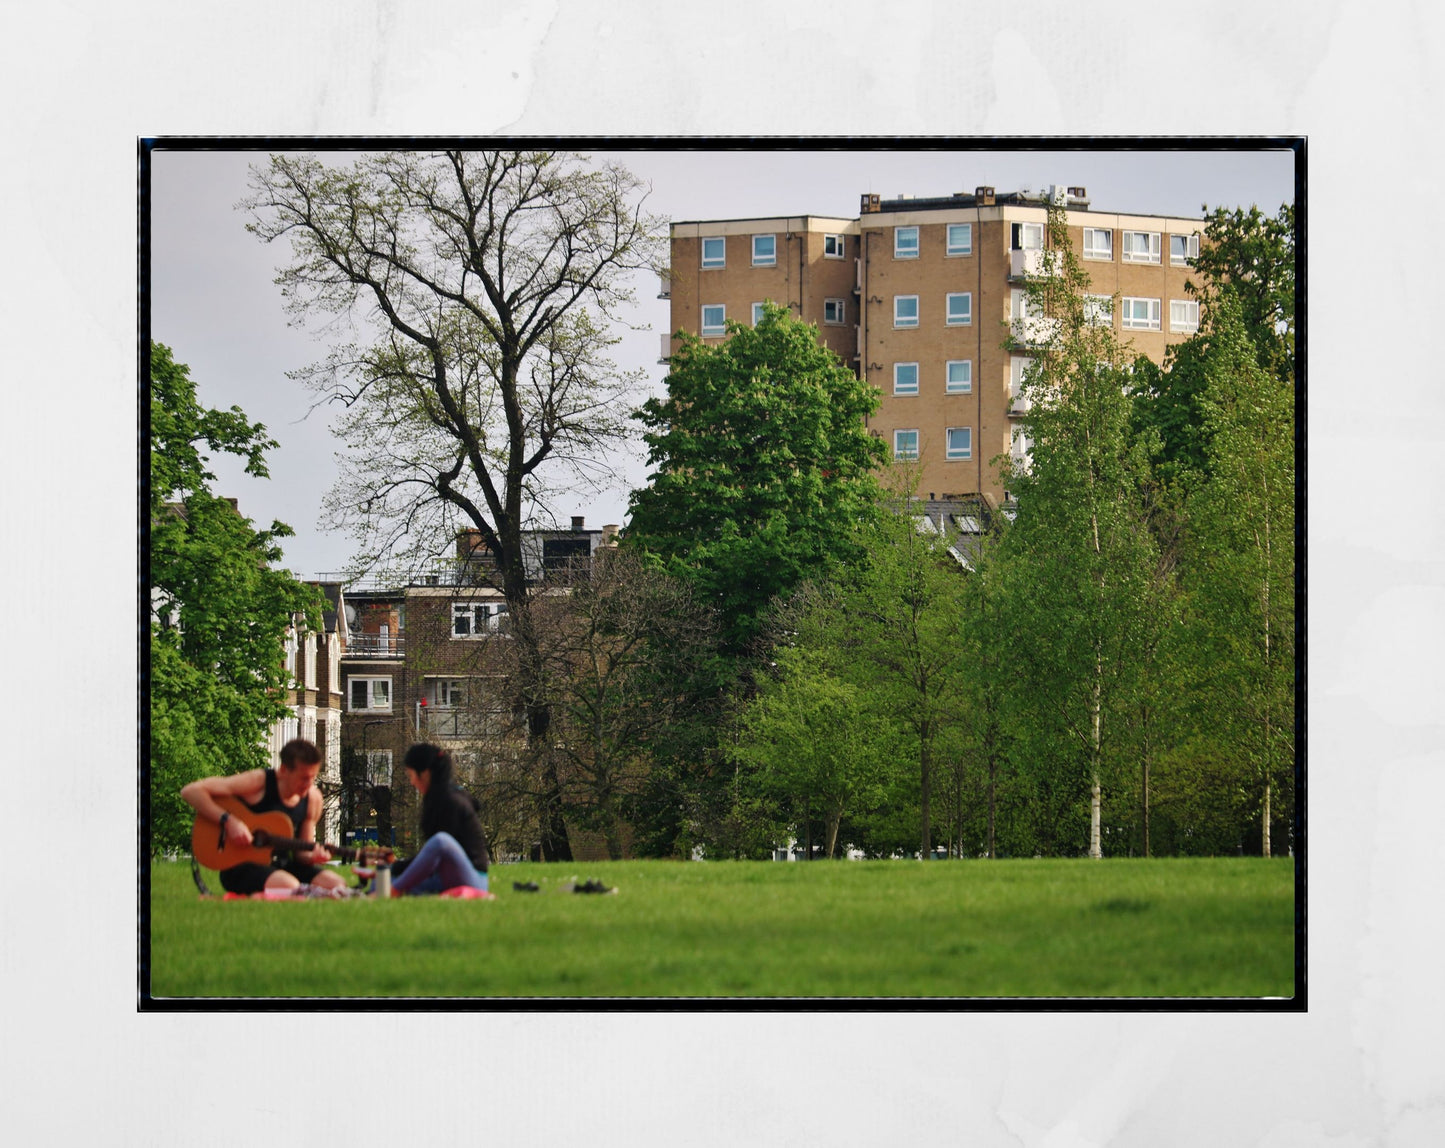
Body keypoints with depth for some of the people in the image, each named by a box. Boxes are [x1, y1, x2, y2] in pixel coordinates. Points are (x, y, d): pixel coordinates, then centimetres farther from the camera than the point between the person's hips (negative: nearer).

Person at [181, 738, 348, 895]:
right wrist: (229, 822, -26)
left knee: (336, 884, -19)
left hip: (282, 864, 6)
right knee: (288, 886, -37)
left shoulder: (313, 797, 3)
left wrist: (312, 857, -14)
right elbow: (191, 791, -17)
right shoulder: (259, 783, -13)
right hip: (240, 866, -6)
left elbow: (301, 852, 11)